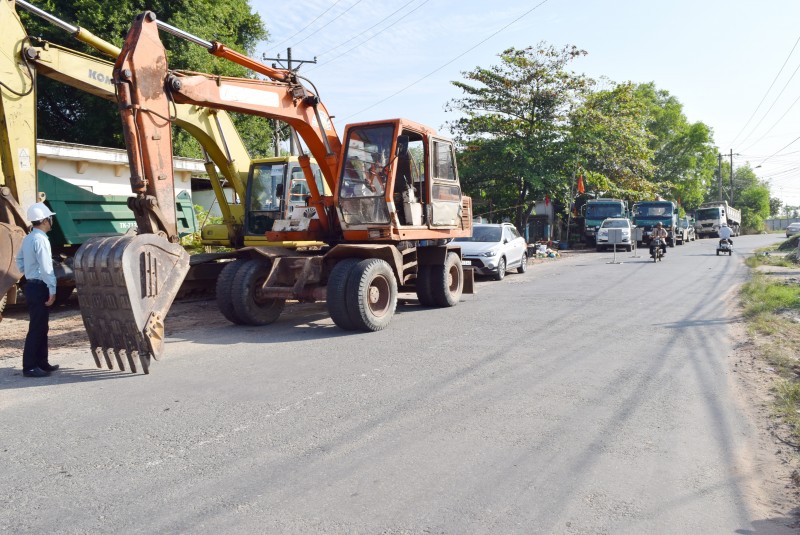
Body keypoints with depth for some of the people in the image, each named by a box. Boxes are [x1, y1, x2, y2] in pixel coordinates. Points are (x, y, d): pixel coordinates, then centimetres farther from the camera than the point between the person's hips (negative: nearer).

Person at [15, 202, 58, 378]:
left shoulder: (27, 239, 11)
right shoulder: (41, 240, -17)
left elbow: (19, 260, 21)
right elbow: (46, 268, -21)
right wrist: (52, 290, -19)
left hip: (31, 285, 10)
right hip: (39, 287, -10)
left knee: (41, 326, 15)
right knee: (37, 328, -5)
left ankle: (41, 363, 23)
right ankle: (30, 367, 0)